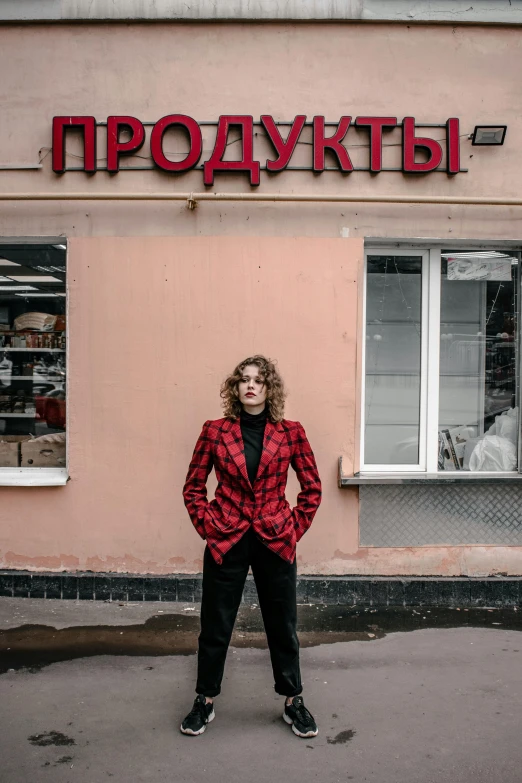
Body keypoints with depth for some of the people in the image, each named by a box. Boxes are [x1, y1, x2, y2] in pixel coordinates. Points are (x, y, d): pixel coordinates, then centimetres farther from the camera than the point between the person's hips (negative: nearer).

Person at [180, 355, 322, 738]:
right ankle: (205, 701, 33)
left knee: (283, 625, 13)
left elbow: (313, 487, 5)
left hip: (275, 543, 0)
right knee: (215, 625, 12)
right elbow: (193, 487, 6)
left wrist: (296, 527, -1)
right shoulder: (215, 431, -2)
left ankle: (294, 702, 34)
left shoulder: (290, 432, -2)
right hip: (226, 541, 0)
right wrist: (207, 525, -3)